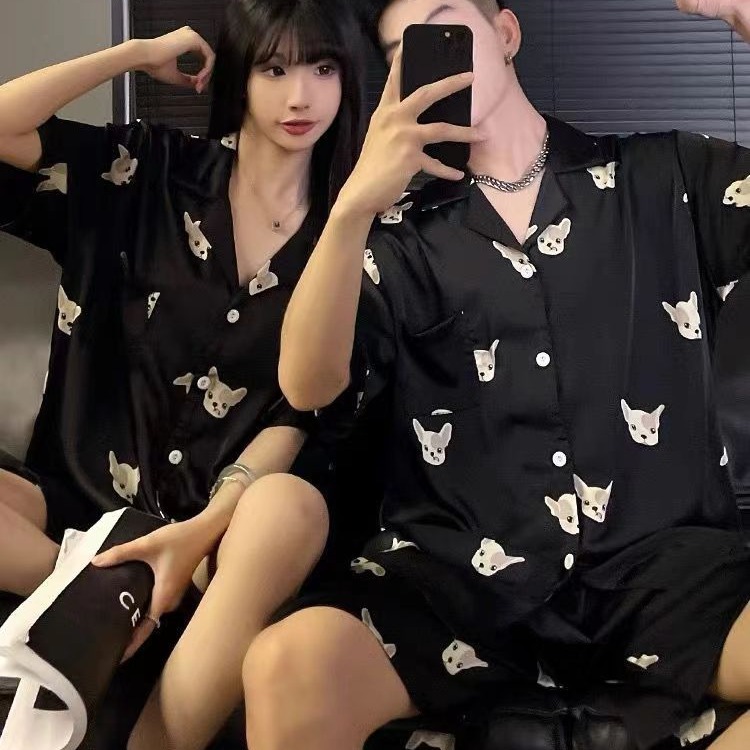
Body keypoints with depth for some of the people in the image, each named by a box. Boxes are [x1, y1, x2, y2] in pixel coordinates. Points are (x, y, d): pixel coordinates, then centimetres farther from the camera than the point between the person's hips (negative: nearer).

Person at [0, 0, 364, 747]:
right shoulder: (151, 171, 4)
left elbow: (300, 412, -4)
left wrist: (204, 527, -19)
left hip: (242, 500, -1)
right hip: (101, 490, 1)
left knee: (293, 508, -37)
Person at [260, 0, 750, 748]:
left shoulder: (664, 176, 12)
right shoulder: (404, 231, 12)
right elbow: (307, 385, -2)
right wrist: (355, 202, -16)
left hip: (658, 556, 1)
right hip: (462, 566, 0)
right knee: (289, 666, -32)